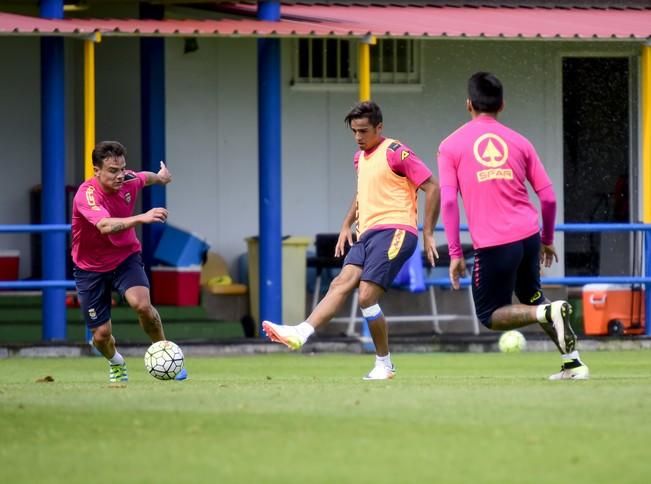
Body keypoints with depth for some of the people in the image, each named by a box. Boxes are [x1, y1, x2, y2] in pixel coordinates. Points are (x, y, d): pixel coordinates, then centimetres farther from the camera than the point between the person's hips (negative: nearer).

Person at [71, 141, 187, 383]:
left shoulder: (129, 181, -13)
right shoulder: (87, 194, -30)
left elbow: (145, 178, 14)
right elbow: (105, 225, -50)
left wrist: (159, 177, 37)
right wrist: (141, 218, -63)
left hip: (126, 256, 2)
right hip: (91, 267, -2)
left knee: (142, 304, -28)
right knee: (101, 334, 2)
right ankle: (115, 362, 38)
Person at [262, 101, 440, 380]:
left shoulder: (395, 153, -7)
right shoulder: (360, 158, 19)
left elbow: (432, 187, -8)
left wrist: (428, 234, -8)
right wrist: (347, 225, 23)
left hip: (394, 231, -7)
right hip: (367, 233, 7)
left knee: (366, 296, -18)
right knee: (341, 284, -12)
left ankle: (384, 364, -8)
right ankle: (301, 334, -27)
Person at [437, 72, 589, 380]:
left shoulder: (451, 146, 3)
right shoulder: (518, 142, 9)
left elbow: (448, 202, -7)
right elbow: (548, 198, 7)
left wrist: (455, 254, -4)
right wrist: (547, 240, 22)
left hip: (493, 245, -4)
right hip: (529, 235, 4)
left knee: (490, 316, 9)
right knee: (531, 300, 24)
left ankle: (549, 312, -18)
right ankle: (573, 363, 13)